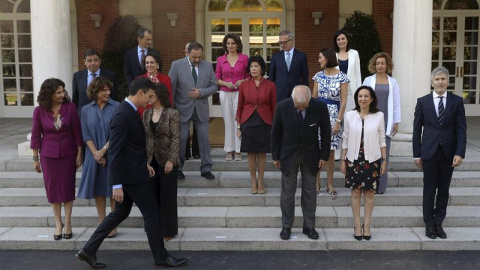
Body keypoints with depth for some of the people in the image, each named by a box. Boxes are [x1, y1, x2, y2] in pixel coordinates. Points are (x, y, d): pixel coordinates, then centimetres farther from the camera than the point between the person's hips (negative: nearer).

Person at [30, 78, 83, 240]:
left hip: (68, 154, -1)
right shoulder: (39, 111, -6)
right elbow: (35, 136, 0)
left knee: (67, 187, 4)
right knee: (52, 188, 7)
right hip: (48, 155, 1)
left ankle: (67, 222, 17)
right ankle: (58, 223, 21)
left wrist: (79, 153, -3)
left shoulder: (70, 107, -8)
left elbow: (77, 131, -3)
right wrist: (35, 158, 2)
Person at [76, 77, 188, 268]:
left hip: (133, 171, 10)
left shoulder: (129, 111, 9)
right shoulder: (123, 114, -22)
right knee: (151, 213, 2)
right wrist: (117, 185, -24)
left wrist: (145, 163, 18)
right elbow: (114, 151, -24)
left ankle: (88, 250, 24)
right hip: (131, 174, -10)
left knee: (121, 212, 17)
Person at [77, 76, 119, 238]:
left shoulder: (116, 107, -4)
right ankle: (102, 223, 19)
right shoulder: (86, 110, 5)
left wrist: (103, 150, -13)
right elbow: (86, 135, 1)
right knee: (98, 189, 8)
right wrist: (96, 153, -11)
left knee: (113, 190, 2)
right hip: (94, 156, 3)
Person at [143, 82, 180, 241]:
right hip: (150, 160, 5)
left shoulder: (172, 114, -8)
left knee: (167, 196, 3)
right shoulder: (146, 113, 8)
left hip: (166, 160, -5)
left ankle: (168, 230, 15)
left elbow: (175, 138, -11)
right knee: (153, 195, 9)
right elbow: (144, 137, 11)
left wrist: (171, 160, -16)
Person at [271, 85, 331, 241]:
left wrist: (324, 156, -3)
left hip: (311, 154, 1)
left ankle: (309, 226, 24)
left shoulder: (320, 107, -18)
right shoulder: (282, 107, -19)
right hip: (289, 154, 0)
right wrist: (275, 156, -1)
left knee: (309, 192, 11)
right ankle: (286, 227, 22)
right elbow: (276, 133, -6)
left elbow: (326, 132, -4)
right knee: (287, 192, 8)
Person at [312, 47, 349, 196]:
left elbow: (343, 101, -5)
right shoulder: (319, 75, 7)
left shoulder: (342, 77, -4)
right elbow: (314, 97, 9)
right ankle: (316, 183, 8)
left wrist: (338, 121, -10)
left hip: (334, 115, -2)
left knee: (330, 151, 4)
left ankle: (330, 184, 16)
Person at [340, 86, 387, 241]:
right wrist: (343, 160, 3)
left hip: (372, 160, 0)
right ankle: (357, 226, 13)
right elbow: (345, 140, 4)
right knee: (355, 192, 5)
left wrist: (384, 160, 2)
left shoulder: (379, 116, -2)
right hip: (354, 159, 0)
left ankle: (366, 225, 15)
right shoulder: (349, 116, -1)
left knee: (369, 193, 6)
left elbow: (382, 140, 4)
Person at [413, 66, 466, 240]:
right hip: (429, 152, -1)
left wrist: (460, 153, -10)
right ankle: (429, 224, 18)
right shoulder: (423, 101, 2)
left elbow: (461, 129, -1)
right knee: (429, 189, 5)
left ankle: (438, 223, 18)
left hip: (448, 153, 1)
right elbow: (417, 129, 3)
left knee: (444, 190, 8)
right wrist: (417, 154, 0)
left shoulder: (457, 101, 2)